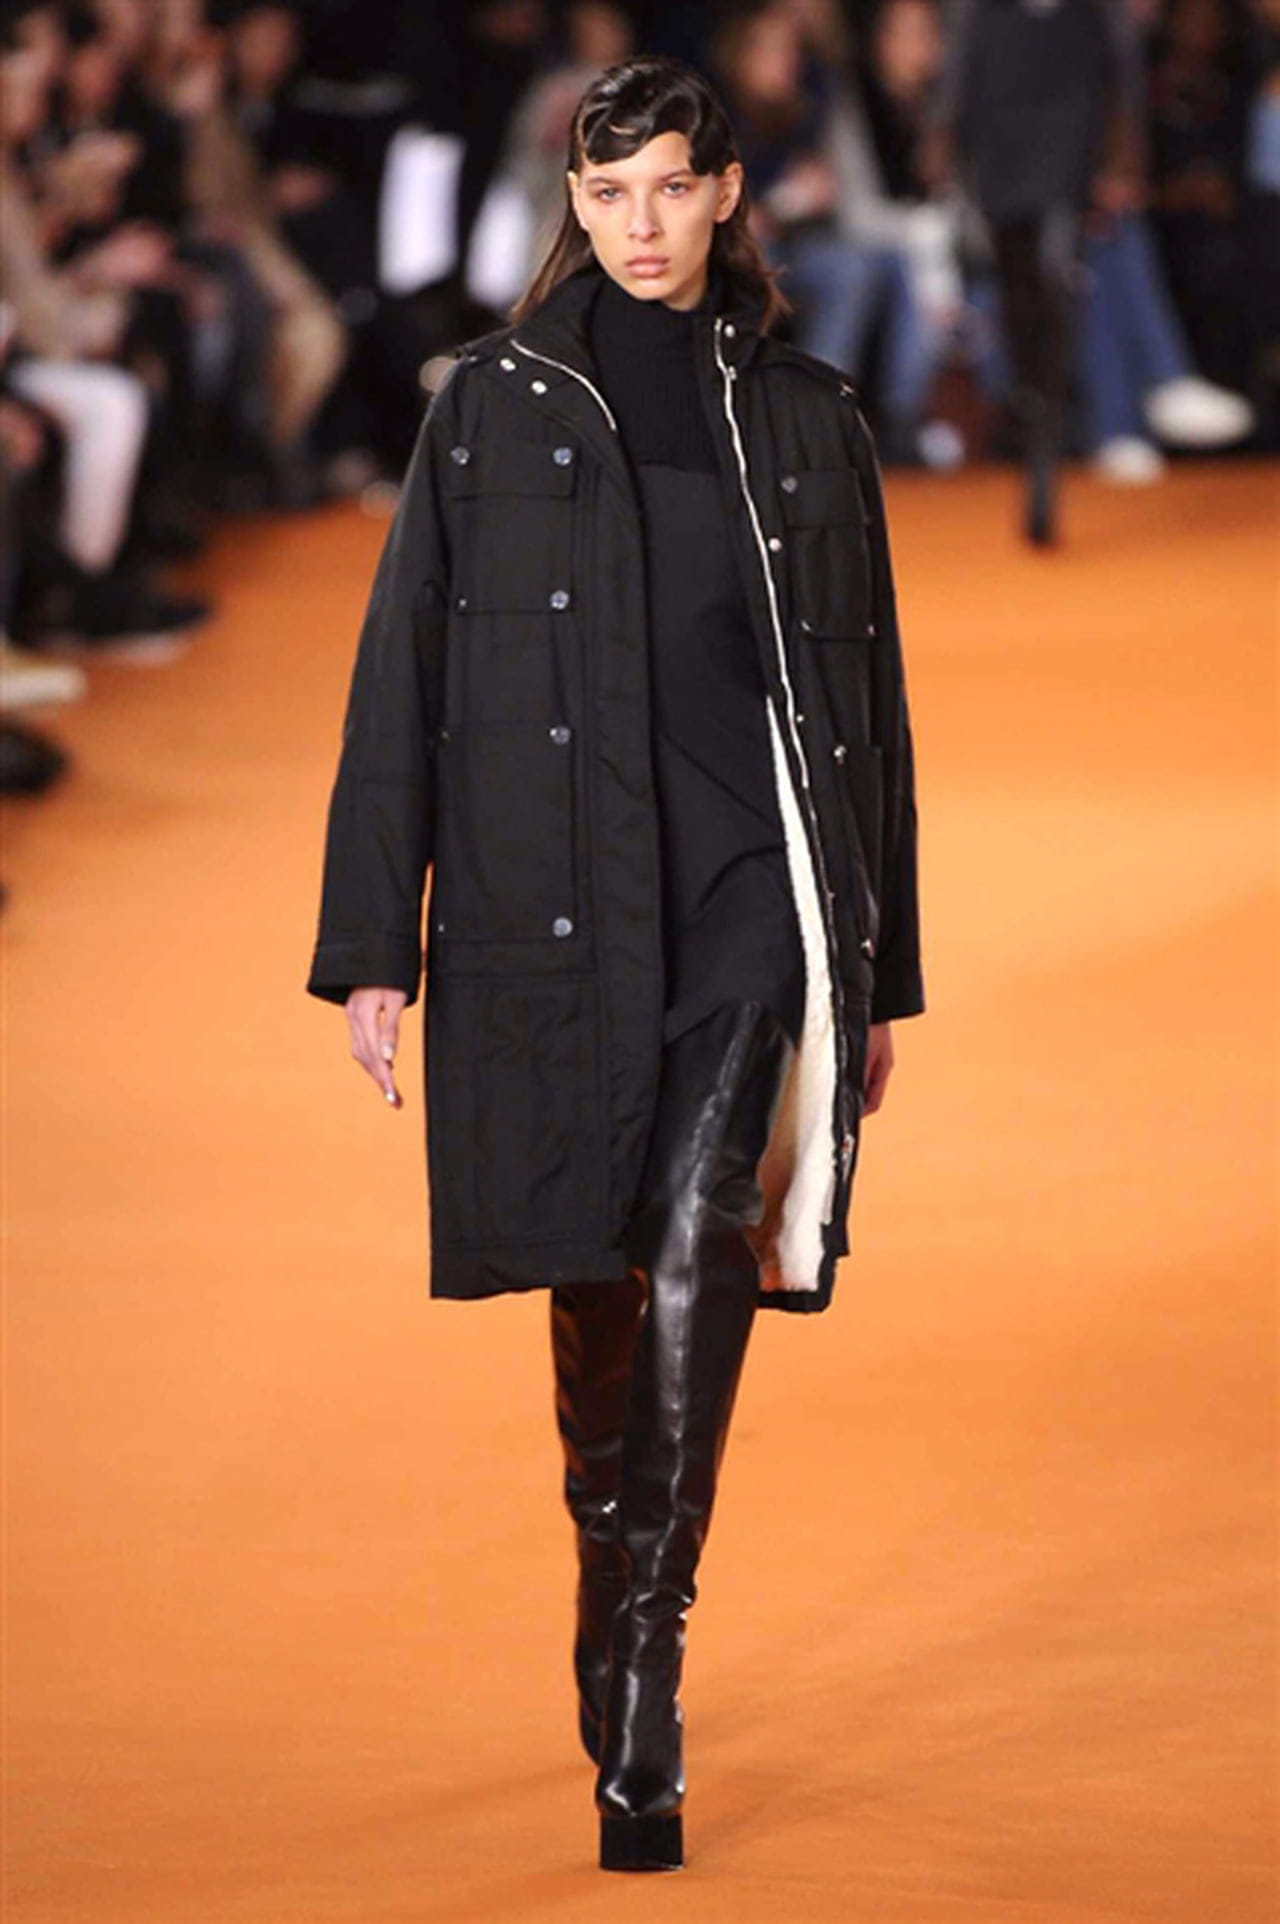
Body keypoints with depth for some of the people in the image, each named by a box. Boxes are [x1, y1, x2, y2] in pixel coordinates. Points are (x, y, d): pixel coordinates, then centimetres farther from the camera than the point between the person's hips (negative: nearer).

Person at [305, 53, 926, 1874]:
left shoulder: (804, 416, 10)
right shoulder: (492, 406, 6)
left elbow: (870, 699, 14)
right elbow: (401, 681, 5)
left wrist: (880, 970, 12)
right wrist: (374, 948, -2)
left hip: (755, 885, -1)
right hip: (554, 891, 1)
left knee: (696, 1253, -20)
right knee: (595, 1281, 8)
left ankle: (635, 1695, -21)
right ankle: (629, 1650, 27)